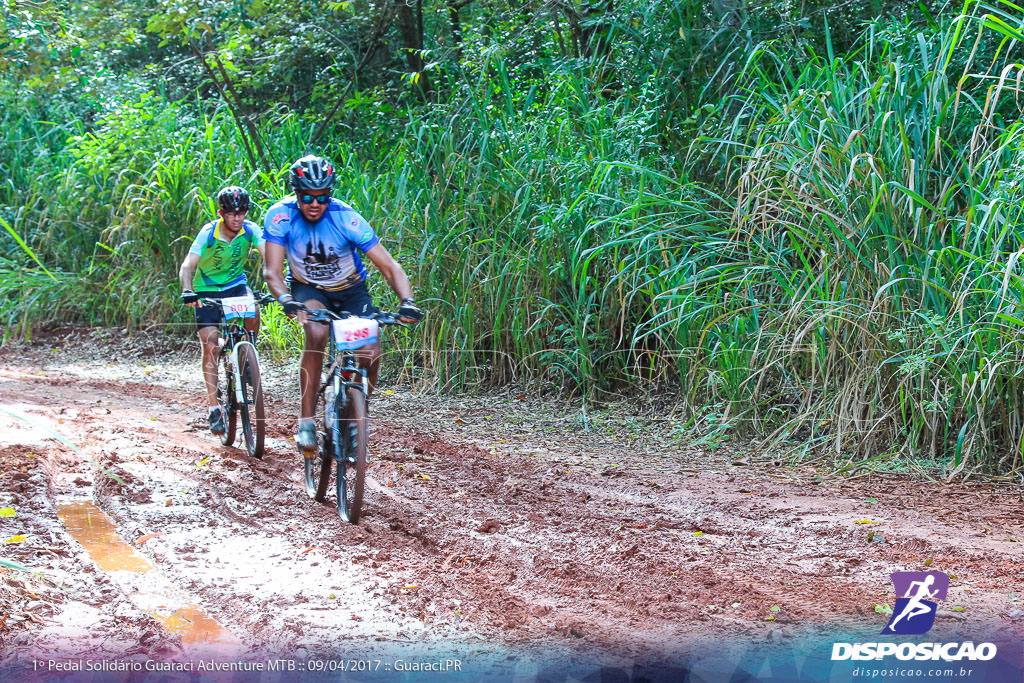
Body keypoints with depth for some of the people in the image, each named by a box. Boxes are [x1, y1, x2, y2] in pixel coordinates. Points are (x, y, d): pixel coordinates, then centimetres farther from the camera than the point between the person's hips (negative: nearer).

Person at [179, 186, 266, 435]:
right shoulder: (208, 233, -21)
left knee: (253, 315, -30)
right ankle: (214, 407, -5)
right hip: (207, 289, -1)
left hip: (236, 285, 2)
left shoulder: (250, 230, -17)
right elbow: (188, 266, -28)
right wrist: (187, 291, -47)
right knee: (210, 346, -11)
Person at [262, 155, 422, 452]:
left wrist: (408, 302, -43)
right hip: (308, 289, -1)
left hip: (351, 291, 1)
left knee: (370, 354, -21)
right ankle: (306, 422, -27)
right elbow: (272, 271, -28)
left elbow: (389, 266, -27)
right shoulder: (280, 215, -24)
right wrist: (287, 301, -49)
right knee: (317, 333, -33)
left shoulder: (346, 218, -26)